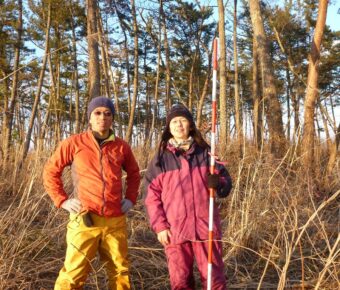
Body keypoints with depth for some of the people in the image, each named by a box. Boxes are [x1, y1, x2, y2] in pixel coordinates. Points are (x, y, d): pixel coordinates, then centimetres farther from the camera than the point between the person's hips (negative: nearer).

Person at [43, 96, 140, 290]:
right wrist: (62, 200, -1)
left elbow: (134, 174, 22)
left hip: (116, 221, 3)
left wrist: (131, 198, 10)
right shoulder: (74, 143, -1)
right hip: (84, 220, -3)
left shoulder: (121, 146, 7)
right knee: (73, 274, -2)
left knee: (120, 270, 13)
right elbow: (51, 171, 6)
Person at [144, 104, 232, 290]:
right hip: (174, 231, 0)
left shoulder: (205, 153, 8)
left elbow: (226, 182, 8)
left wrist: (217, 183, -16)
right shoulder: (161, 158, 6)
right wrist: (159, 226, -5)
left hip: (206, 227, 0)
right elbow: (151, 196, 3)